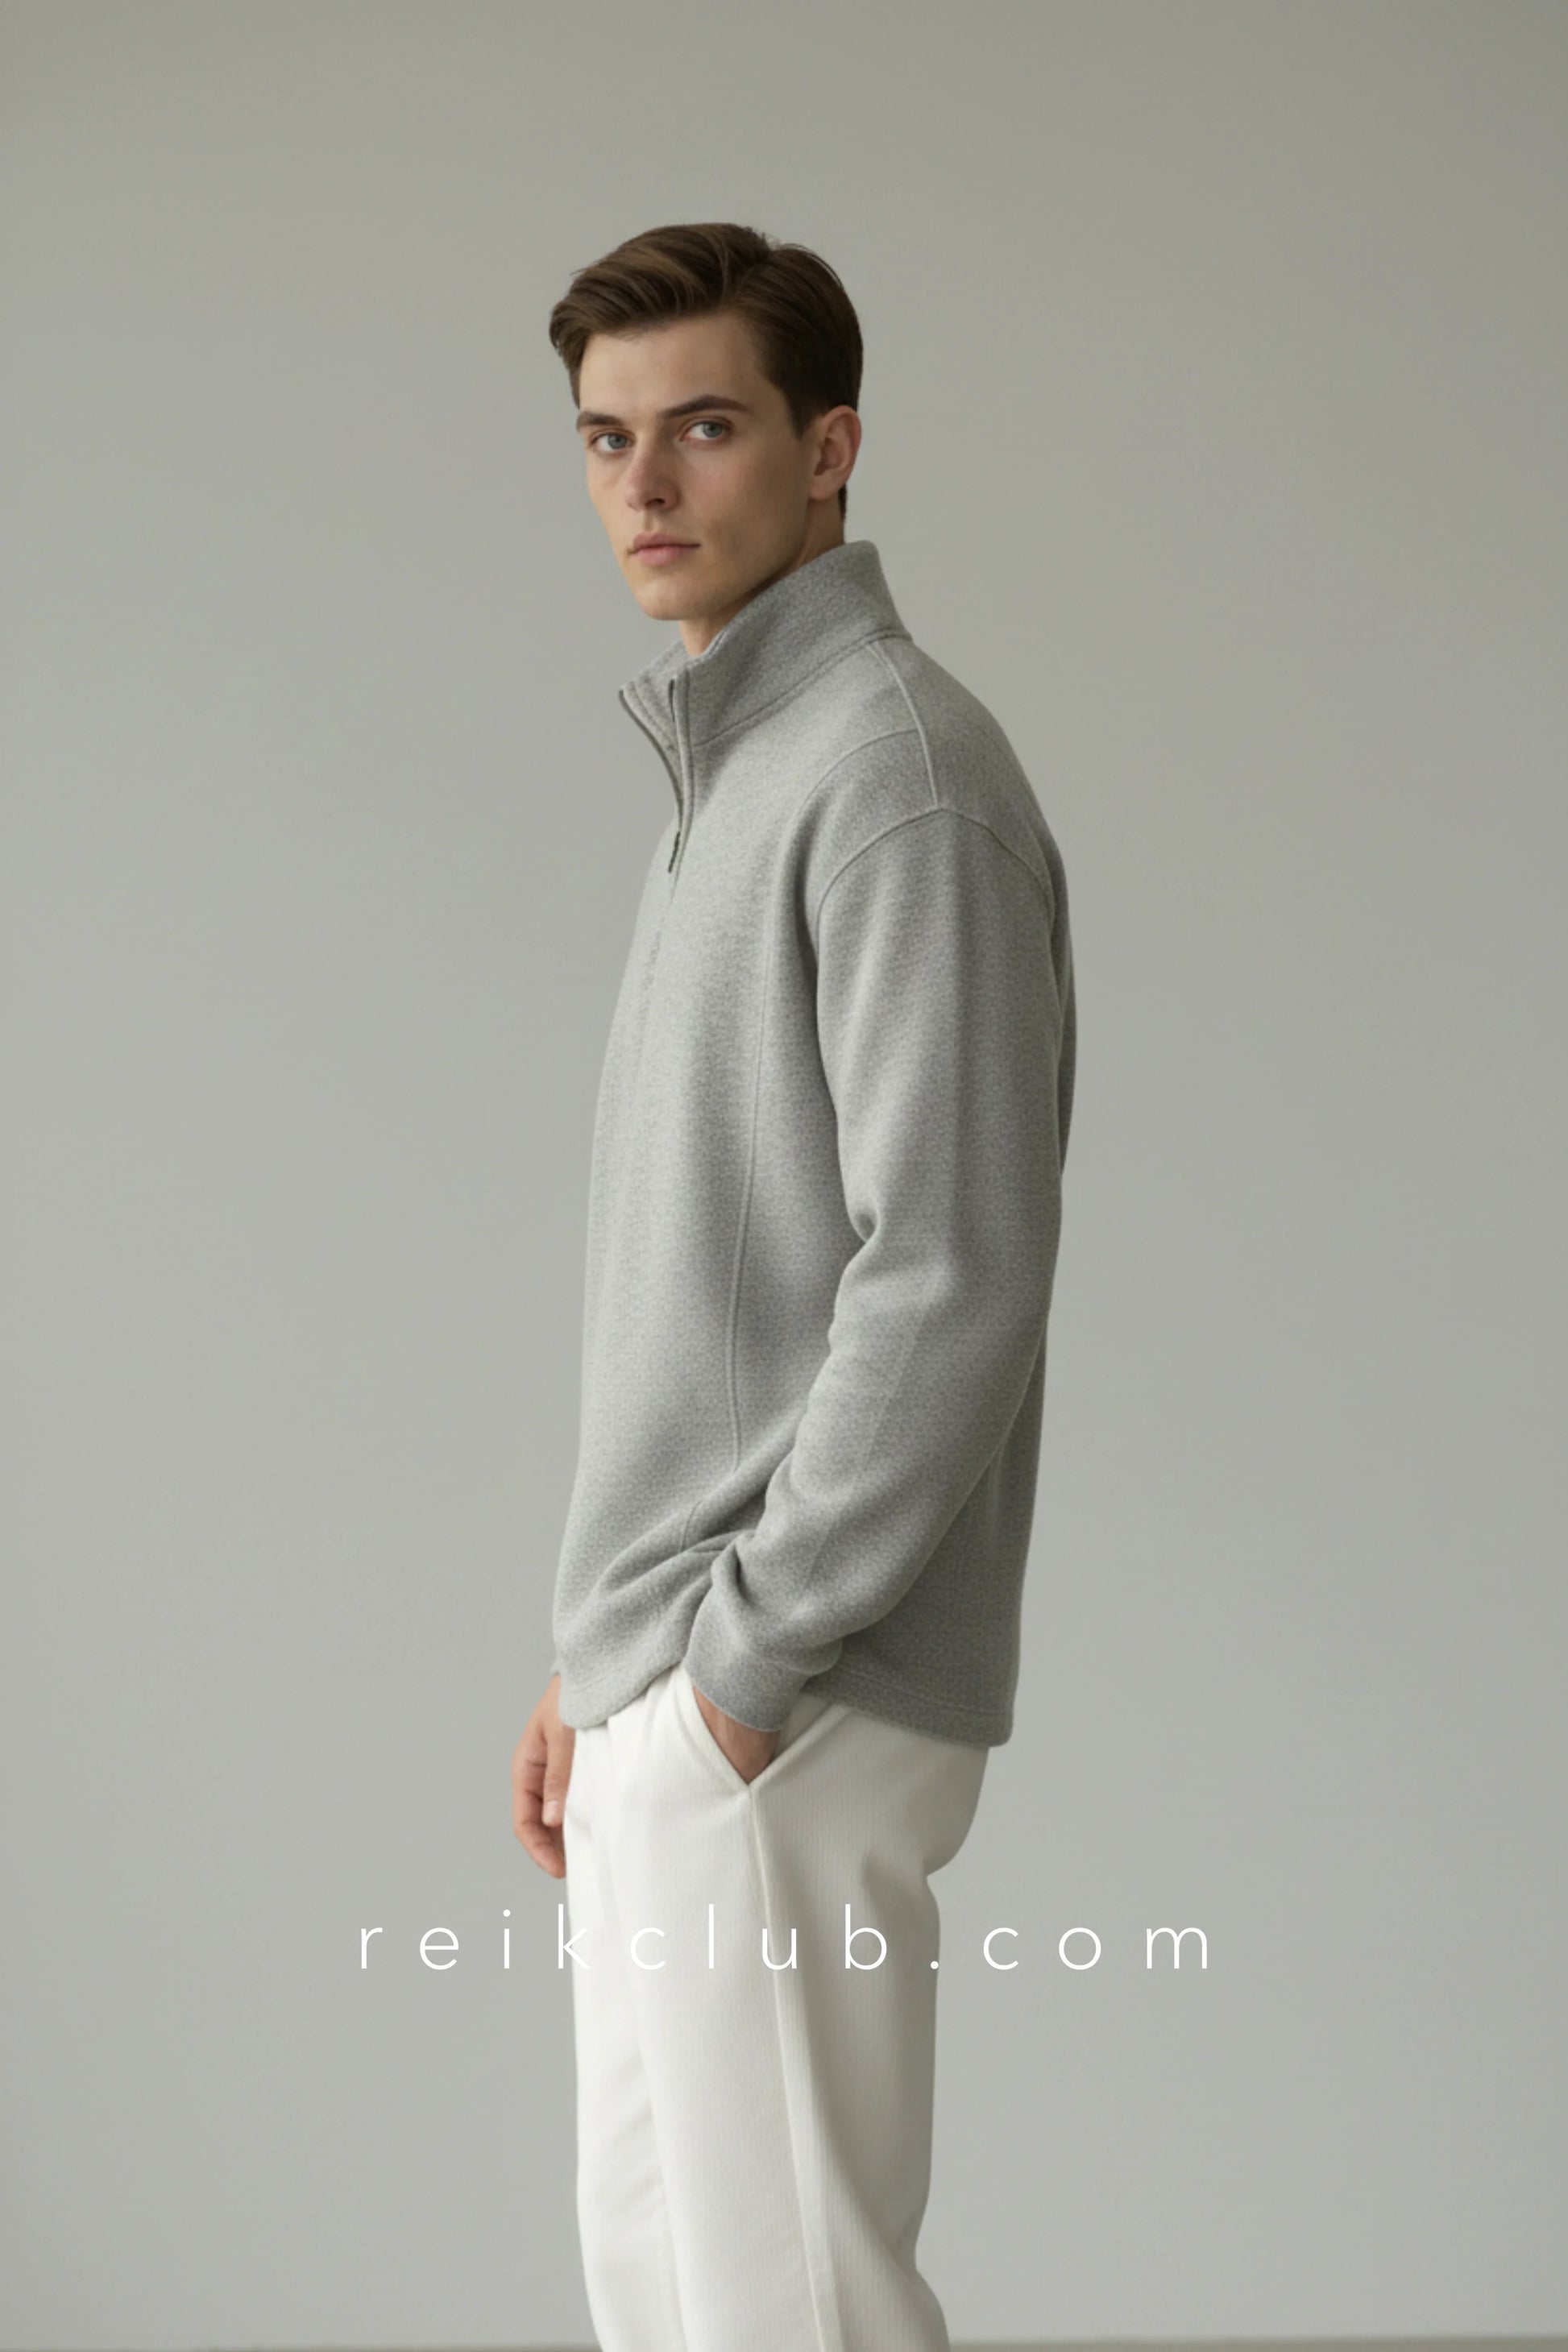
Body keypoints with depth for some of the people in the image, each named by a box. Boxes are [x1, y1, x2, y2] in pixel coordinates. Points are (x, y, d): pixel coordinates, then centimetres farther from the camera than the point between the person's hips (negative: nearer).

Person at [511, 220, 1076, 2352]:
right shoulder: (726, 771, 17)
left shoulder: (899, 772, -14)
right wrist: (605, 1648, 18)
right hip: (672, 1700, 10)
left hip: (785, 1716, -10)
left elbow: (954, 1278, -22)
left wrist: (748, 1663, -18)